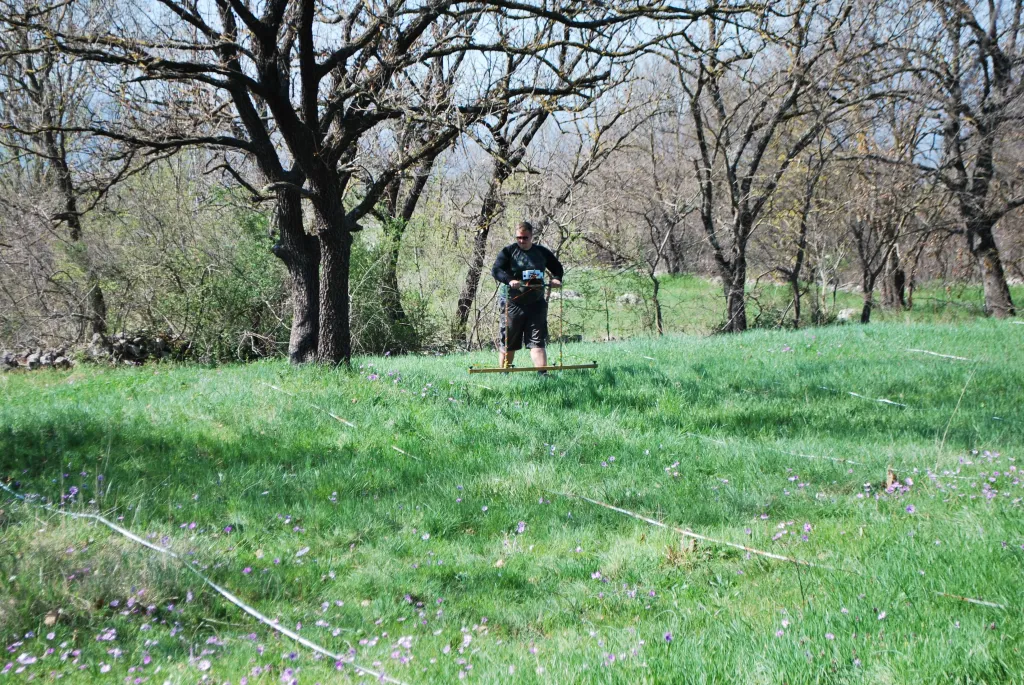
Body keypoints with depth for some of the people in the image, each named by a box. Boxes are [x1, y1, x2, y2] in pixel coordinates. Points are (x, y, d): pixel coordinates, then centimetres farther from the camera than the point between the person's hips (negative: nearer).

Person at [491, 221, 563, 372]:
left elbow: (557, 268, 21)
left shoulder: (542, 252, 10)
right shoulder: (508, 251, -1)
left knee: (537, 342, -5)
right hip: (512, 303, -2)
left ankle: (543, 373, -12)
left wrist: (556, 278, -2)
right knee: (508, 343, 5)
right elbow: (496, 270, -13)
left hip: (536, 303, 2)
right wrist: (510, 280, -31)